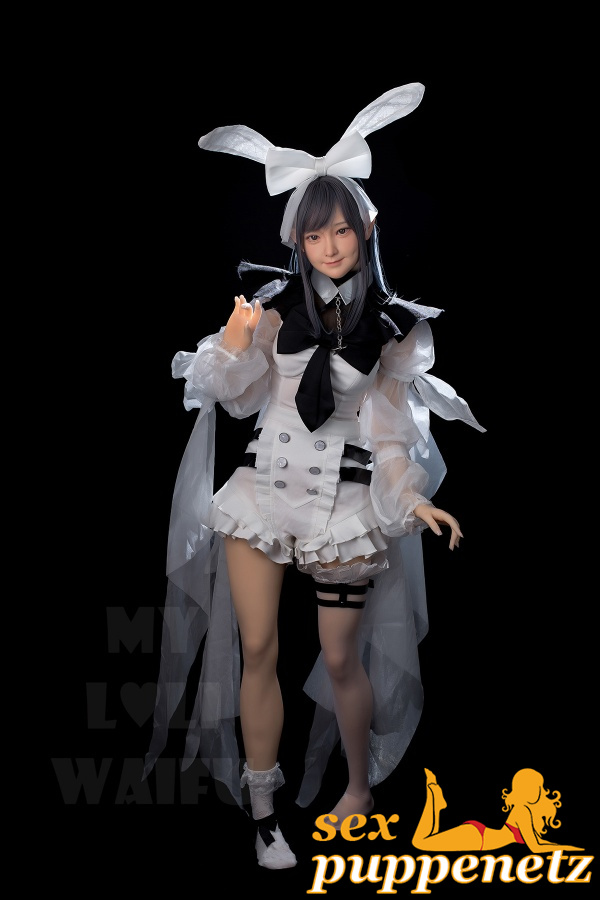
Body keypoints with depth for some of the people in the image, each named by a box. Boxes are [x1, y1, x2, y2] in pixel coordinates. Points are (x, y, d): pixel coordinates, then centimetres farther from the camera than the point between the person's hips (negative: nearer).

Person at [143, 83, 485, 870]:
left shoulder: (393, 324, 2)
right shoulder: (274, 300, 0)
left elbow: (388, 425, 5)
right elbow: (237, 394, 1)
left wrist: (413, 498, -7)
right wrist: (234, 346, -19)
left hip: (345, 500, -1)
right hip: (264, 484, 1)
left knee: (342, 657, 6)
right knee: (257, 650, 2)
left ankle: (361, 787, 31)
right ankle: (264, 813, 16)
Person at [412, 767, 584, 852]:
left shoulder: (528, 810, 6)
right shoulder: (522, 811, -21)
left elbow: (538, 841, 20)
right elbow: (535, 847, -22)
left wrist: (566, 847, 12)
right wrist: (566, 848, -15)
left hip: (478, 834, 9)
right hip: (474, 837, -9)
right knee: (419, 842, -14)